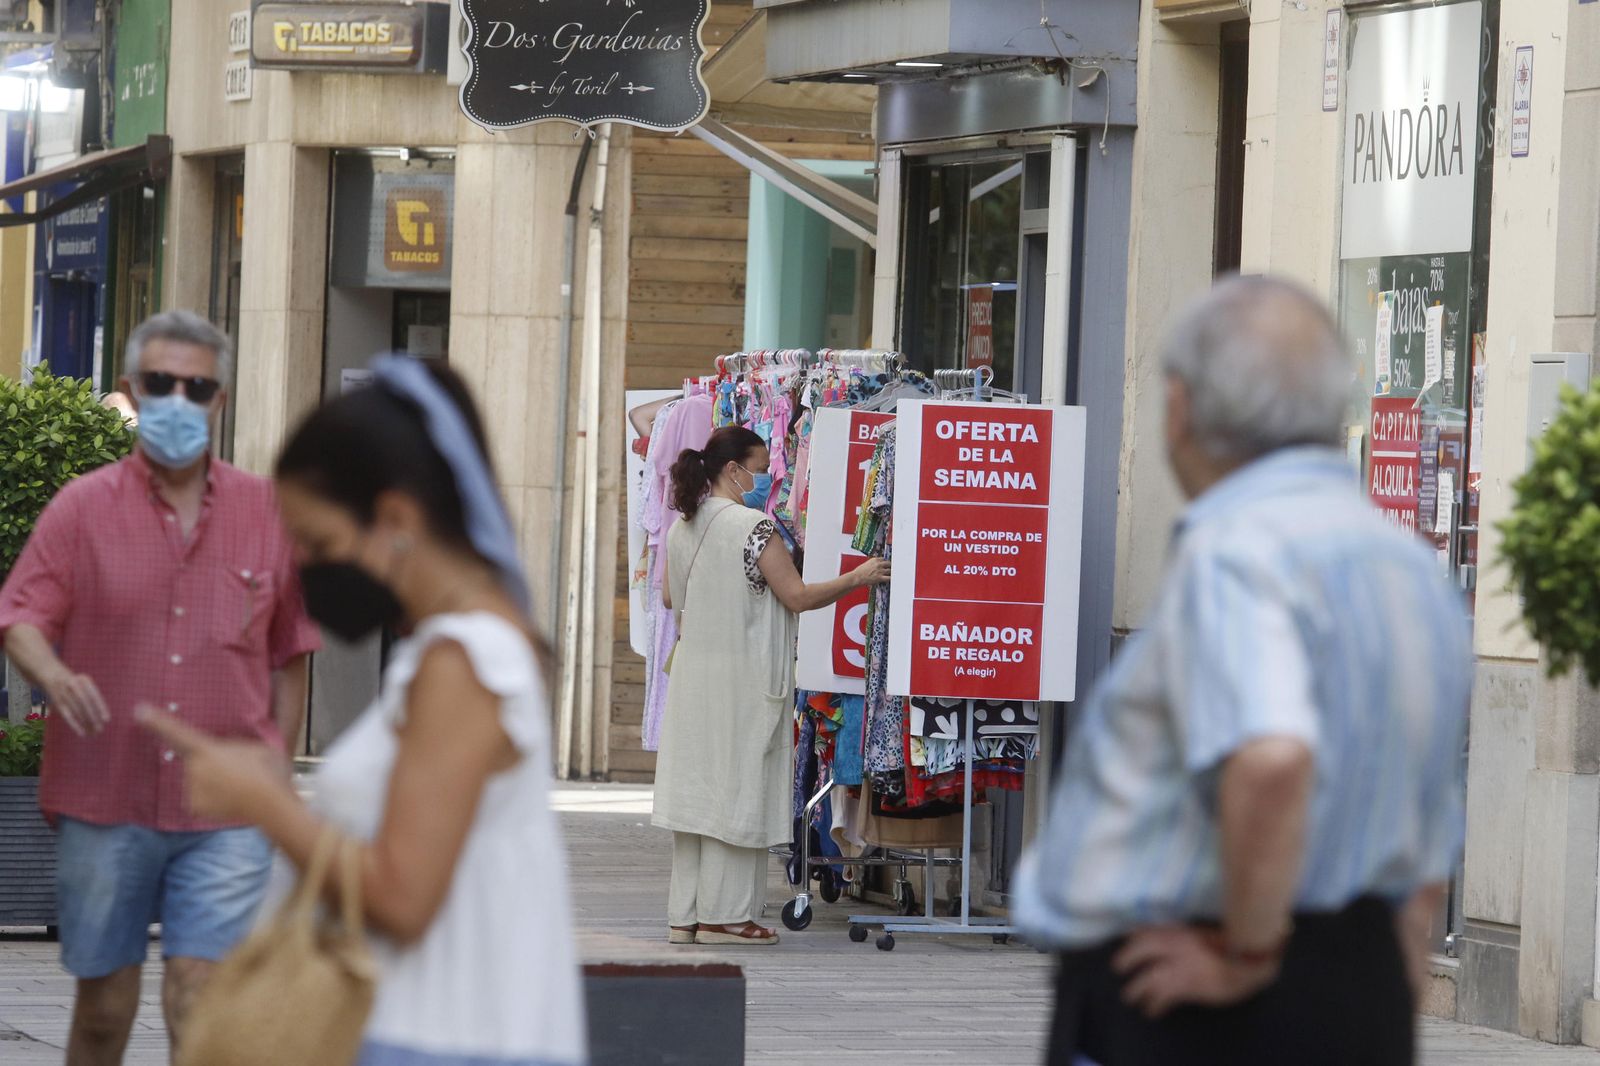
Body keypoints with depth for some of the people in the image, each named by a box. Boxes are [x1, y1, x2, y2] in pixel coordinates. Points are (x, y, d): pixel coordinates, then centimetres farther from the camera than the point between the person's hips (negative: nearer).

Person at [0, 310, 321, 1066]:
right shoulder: (83, 508, 2)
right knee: (104, 1004, 7)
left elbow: (288, 658, 12)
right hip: (104, 804, 0)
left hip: (222, 811, 0)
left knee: (200, 1000, -10)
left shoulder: (267, 513, 6)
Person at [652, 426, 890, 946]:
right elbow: (797, 596, -14)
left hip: (693, 672, 7)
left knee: (696, 787, 9)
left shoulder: (682, 527, 8)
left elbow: (670, 595, 20)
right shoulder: (753, 526, -14)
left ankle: (686, 914, 11)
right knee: (736, 787, -2)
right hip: (744, 676, -7)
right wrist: (857, 578, -4)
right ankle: (725, 915, 0)